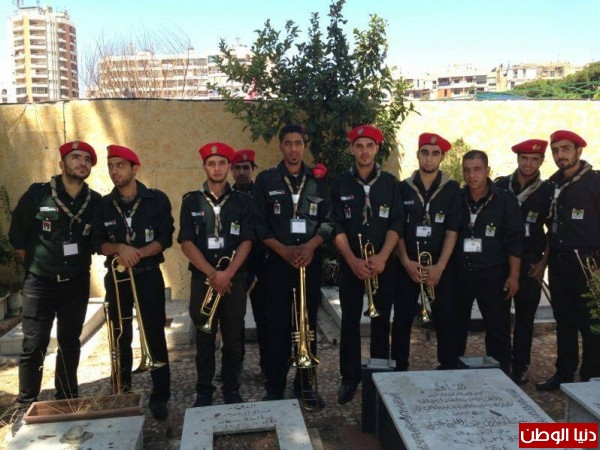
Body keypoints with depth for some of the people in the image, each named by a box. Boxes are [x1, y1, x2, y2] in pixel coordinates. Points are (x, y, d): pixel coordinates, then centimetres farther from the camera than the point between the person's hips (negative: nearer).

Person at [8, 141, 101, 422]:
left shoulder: (95, 201, 0)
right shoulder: (38, 193, -7)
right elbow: (17, 234, 1)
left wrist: (82, 262, 6)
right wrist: (35, 263, 4)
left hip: (76, 284, 3)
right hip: (40, 283, -3)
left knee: (70, 344, 12)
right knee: (34, 346, 0)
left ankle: (67, 400, 27)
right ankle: (25, 407, 15)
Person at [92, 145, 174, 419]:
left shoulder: (157, 199, -3)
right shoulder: (104, 204, 5)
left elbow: (165, 238, -8)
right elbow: (98, 243, 0)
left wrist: (137, 253, -21)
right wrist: (119, 248, -21)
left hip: (148, 276, -3)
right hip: (116, 277, 3)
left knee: (155, 337, -1)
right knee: (120, 338, 12)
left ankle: (160, 396, 9)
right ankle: (121, 394, 26)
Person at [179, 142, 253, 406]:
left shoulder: (242, 201, 4)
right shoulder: (191, 201, 3)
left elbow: (246, 241, -3)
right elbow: (186, 243, -4)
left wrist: (227, 273, -16)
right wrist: (212, 274, -14)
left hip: (235, 280, 0)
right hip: (202, 280, 0)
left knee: (233, 339, 7)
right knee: (204, 339, 9)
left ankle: (232, 390, 22)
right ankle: (204, 392, 22)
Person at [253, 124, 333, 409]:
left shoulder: (318, 181, 8)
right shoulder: (266, 180, 3)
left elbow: (329, 221, 5)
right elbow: (259, 224, -2)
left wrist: (310, 246, -11)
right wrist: (283, 250, -14)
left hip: (311, 261, 2)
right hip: (278, 261, -2)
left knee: (308, 324, 8)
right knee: (278, 326, 1)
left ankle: (305, 385, 20)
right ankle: (274, 389, 13)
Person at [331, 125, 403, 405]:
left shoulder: (390, 183, 4)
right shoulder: (340, 184, 2)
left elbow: (396, 224, -2)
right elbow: (337, 227, -3)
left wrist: (381, 257, -16)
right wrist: (353, 260, -15)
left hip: (383, 263, 0)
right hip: (350, 263, 0)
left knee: (381, 321, 8)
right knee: (350, 321, 5)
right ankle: (350, 377, 18)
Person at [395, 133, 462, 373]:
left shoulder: (452, 189, 1)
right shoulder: (404, 188, 4)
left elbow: (452, 231, -4)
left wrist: (440, 266, -12)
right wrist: (406, 261, -9)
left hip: (441, 265, -1)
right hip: (407, 264, 1)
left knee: (445, 320, 2)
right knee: (402, 319, 5)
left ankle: (449, 369, 15)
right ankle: (399, 368, 17)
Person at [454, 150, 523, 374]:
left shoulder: (505, 200, -4)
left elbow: (514, 240, -5)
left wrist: (514, 275, -9)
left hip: (493, 275, -3)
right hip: (459, 273, 3)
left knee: (498, 329, 1)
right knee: (455, 326, 13)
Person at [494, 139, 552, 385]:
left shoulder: (547, 191, 1)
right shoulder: (499, 185, 2)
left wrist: (544, 261, -3)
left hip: (530, 263, 0)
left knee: (525, 315, 7)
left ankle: (520, 367, 19)